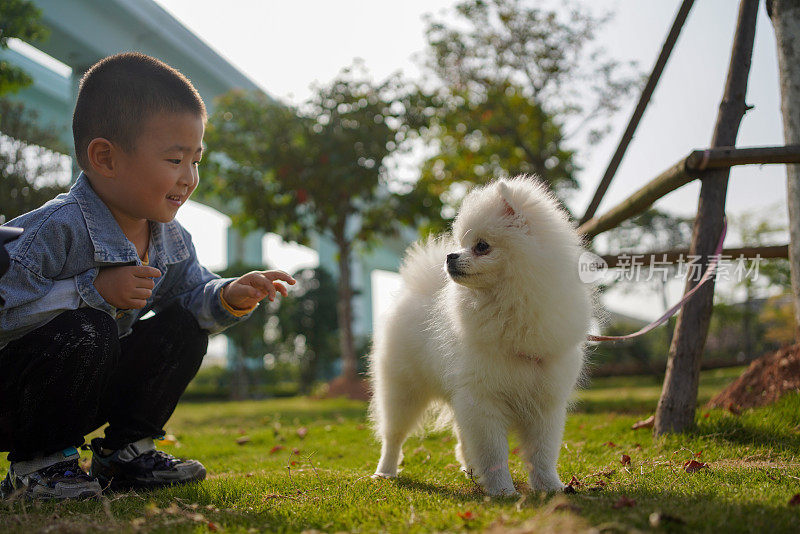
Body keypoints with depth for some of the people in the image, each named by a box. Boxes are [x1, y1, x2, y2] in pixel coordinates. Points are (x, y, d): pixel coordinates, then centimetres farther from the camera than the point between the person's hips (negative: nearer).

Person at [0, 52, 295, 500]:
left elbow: (195, 293, 6)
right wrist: (96, 290, -33)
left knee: (182, 327, -3)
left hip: (88, 389, 8)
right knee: (86, 330, -34)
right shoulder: (57, 228, -28)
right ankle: (36, 462, -13)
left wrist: (230, 297, -17)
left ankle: (125, 450, 9)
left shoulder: (173, 240, -1)